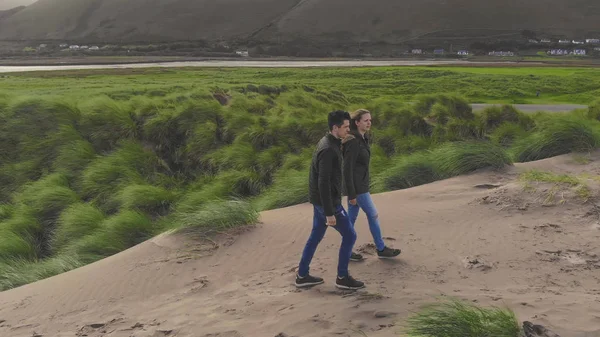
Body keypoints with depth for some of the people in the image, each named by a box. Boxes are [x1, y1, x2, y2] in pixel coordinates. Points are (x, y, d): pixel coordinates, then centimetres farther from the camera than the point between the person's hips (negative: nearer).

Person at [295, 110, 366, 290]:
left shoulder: (327, 143, 8)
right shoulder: (328, 150, -25)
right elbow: (323, 183, -27)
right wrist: (329, 213, -25)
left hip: (321, 200, 10)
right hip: (327, 202, -10)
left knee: (316, 236, 17)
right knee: (349, 235, 2)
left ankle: (302, 275, 26)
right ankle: (342, 277, 14)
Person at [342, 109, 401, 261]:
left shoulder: (361, 139, 8)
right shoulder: (353, 142, -23)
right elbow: (347, 169, -23)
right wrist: (351, 194, -20)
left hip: (359, 183, 9)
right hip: (356, 186, -9)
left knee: (352, 217, 14)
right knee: (373, 215, 5)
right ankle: (381, 249, 21)